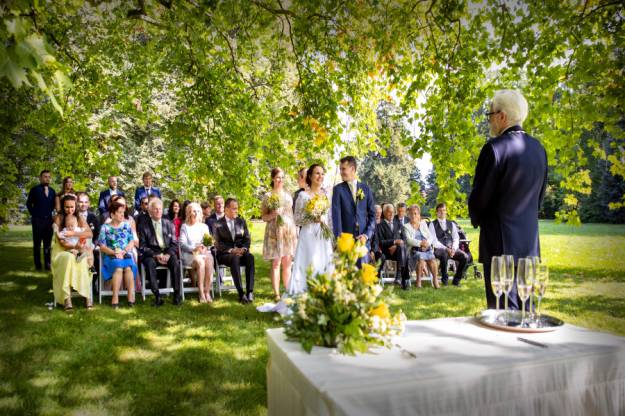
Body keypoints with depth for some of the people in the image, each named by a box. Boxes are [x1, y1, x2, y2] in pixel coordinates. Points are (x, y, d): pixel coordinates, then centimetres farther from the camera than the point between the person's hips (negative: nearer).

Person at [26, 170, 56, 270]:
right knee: (37, 243, 3)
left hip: (48, 219, 4)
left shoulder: (52, 191, 10)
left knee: (47, 243, 7)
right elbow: (29, 203, 2)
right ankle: (38, 265, 9)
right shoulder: (35, 189, -1)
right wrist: (34, 214, -1)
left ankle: (47, 264, 13)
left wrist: (50, 212, 7)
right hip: (37, 220, -4)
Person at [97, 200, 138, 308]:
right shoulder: (105, 227, 8)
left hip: (126, 255, 1)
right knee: (118, 267, -34)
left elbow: (132, 242, 9)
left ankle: (131, 297, -34)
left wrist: (123, 251, -9)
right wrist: (115, 252, -13)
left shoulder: (126, 225, 15)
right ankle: (115, 297, -34)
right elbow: (102, 247, 2)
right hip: (111, 256, -1)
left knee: (128, 268, -32)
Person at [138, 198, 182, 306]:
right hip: (151, 254, -1)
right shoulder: (143, 225, 4)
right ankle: (157, 296, -29)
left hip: (167, 253, 1)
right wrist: (155, 255, -17)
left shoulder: (168, 224, 10)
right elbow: (142, 247, -1)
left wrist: (168, 254, -13)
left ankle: (177, 294, -23)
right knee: (150, 263, -33)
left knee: (175, 262, -29)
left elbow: (174, 243, 7)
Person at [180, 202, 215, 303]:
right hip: (189, 254, -2)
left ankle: (207, 292, -32)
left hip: (204, 252, 2)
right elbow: (182, 243, 0)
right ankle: (201, 292, -32)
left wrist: (205, 247, -10)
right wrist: (194, 248, -17)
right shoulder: (185, 227, 13)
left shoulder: (204, 226, 21)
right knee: (200, 262, -35)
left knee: (209, 261, -33)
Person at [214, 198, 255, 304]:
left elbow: (247, 239, 9)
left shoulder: (241, 221, 16)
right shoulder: (218, 224, 6)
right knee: (235, 259, -37)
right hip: (225, 254, -3)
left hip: (241, 251, 3)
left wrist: (243, 249, -13)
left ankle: (250, 291, -34)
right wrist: (231, 250, -19)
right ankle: (241, 293, -40)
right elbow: (218, 243, -3)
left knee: (250, 257, -31)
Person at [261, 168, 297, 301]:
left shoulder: (288, 195, 14)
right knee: (276, 263, -5)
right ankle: (276, 293, -1)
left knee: (287, 263, 5)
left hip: (289, 231, 4)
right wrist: (273, 214, -18)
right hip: (274, 232, -4)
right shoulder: (268, 196, 1)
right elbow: (264, 217, 1)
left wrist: (295, 231, 14)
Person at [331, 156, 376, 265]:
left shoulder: (365, 188, 10)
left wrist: (367, 235, -5)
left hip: (363, 238, 2)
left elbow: (372, 215, 8)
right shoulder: (338, 189, 3)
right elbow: (336, 215, -6)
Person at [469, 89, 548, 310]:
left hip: (500, 241, -7)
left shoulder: (495, 148, -15)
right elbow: (539, 196, 14)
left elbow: (480, 196, -12)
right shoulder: (538, 148, 8)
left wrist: (476, 219, 7)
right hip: (530, 240, 7)